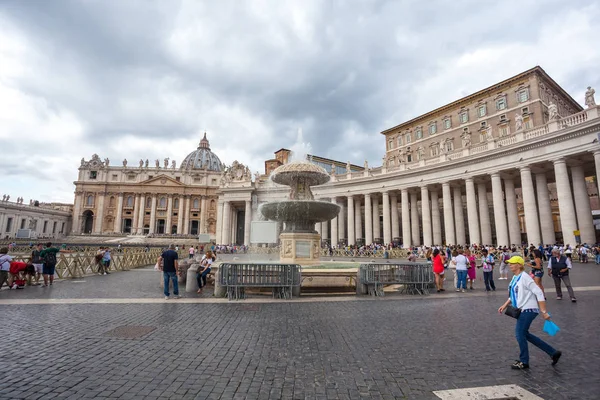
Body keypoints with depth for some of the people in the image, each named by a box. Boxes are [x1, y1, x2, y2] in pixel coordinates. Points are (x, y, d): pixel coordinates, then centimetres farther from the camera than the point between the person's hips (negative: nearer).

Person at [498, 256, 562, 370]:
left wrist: (544, 312, -20)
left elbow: (539, 293, -19)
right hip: (523, 310, 9)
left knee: (519, 334, -3)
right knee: (524, 334, 15)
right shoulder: (515, 278, 9)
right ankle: (553, 353, 28)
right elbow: (513, 295, 19)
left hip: (528, 310, -9)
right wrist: (505, 305, 12)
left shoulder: (524, 277, -18)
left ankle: (524, 362, 14)